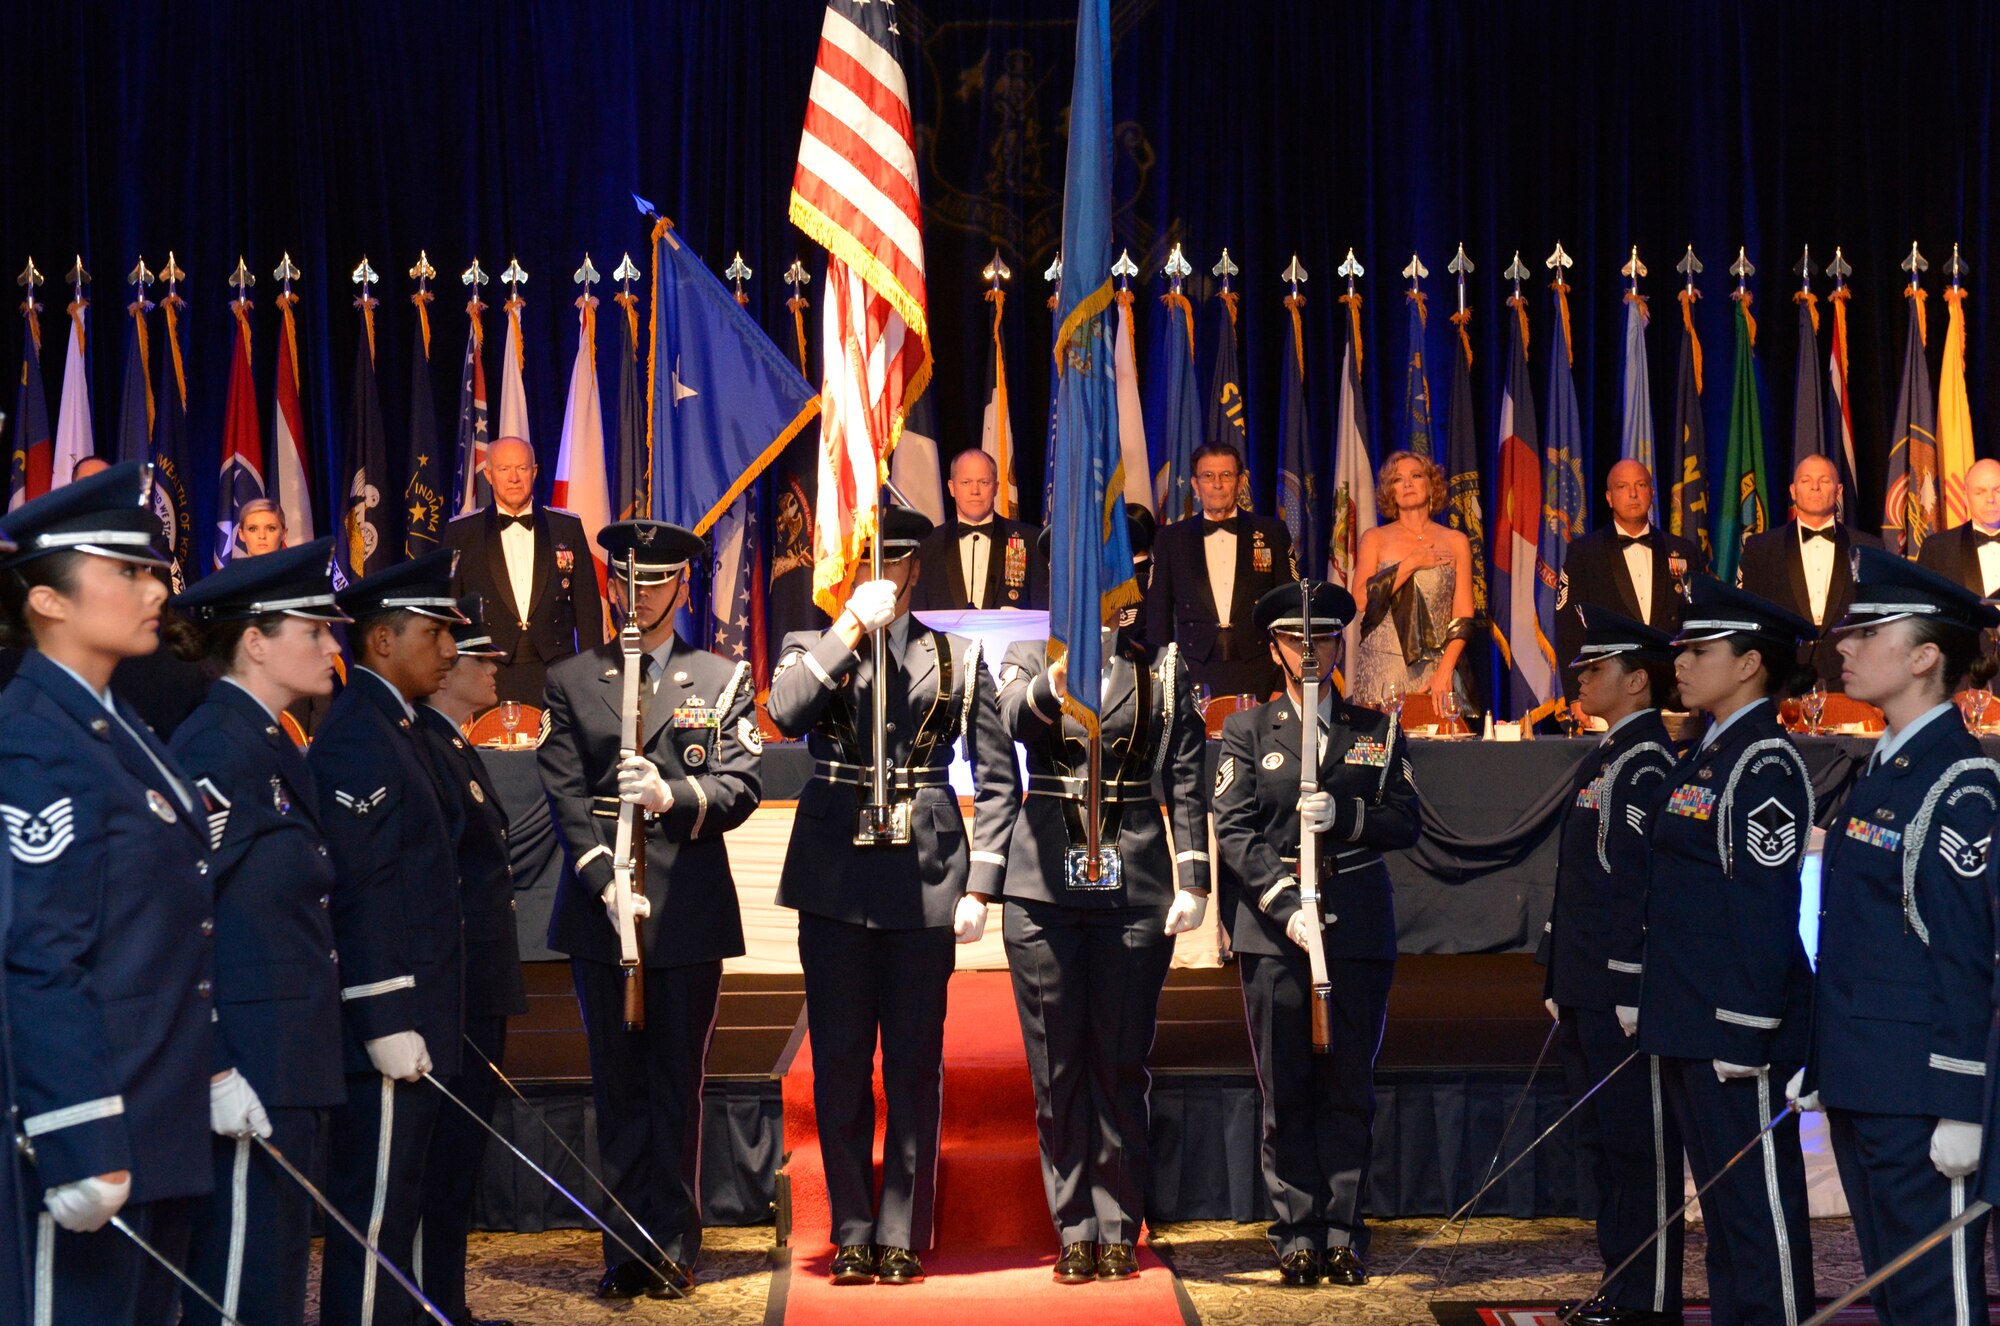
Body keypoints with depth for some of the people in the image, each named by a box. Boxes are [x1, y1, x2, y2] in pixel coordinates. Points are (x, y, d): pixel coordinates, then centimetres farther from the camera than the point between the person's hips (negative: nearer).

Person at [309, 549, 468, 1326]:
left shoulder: (390, 728, 16)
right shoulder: (356, 738, -16)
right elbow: (361, 894, -21)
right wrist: (387, 1024, -22)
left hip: (412, 1014, 10)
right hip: (386, 1025, -10)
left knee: (394, 1204, 16)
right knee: (375, 1210, -4)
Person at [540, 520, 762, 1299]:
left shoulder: (724, 680, 10)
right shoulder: (571, 680, 11)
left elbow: (742, 786, -1)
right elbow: (567, 796, 2)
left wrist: (671, 796, -20)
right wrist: (605, 882, -12)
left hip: (689, 908, -1)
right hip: (599, 911, 1)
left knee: (677, 1084, 3)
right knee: (618, 1087, 4)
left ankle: (673, 1249, 10)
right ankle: (628, 1251, 9)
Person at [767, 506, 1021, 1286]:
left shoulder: (957, 659, 9)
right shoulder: (811, 648, 9)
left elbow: (998, 780, 7)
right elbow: (786, 716, -14)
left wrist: (980, 886, -1)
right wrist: (853, 626, -13)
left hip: (925, 879, 0)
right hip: (835, 879, 0)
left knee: (914, 1063, 2)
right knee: (840, 1062, 4)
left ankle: (902, 1236, 11)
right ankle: (852, 1236, 13)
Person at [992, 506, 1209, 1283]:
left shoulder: (1163, 666, 8)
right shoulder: (1031, 654, 7)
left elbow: (1187, 778, 5)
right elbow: (1015, 721, -14)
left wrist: (1192, 880, -3)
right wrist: (1060, 675, -35)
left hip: (1135, 885, 0)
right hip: (1045, 883, 0)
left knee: (1121, 1061, 3)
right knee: (1057, 1064, 3)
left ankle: (1118, 1231, 12)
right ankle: (1074, 1233, 10)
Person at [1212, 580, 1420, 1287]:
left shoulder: (1377, 730, 13)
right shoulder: (1247, 731, 8)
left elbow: (1406, 819, 6)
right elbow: (1233, 831, -2)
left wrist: (1343, 814, -13)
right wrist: (1285, 904, -14)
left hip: (1359, 928, 1)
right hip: (1273, 929, -1)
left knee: (1350, 1088, 3)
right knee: (1286, 1091, 0)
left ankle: (1343, 1233, 8)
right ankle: (1298, 1235, 6)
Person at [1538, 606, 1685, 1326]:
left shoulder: (1645, 763, -13)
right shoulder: (1603, 760, 17)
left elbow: (1647, 883, -19)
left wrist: (1634, 994, -22)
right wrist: (1561, 984, 20)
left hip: (1624, 994, -10)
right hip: (1588, 992, 10)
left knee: (1640, 1145, -3)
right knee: (1602, 1139, 15)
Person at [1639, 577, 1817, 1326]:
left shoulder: (1766, 765, -13)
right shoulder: (1706, 755, 14)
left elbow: (1767, 909, -18)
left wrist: (1743, 1034, -20)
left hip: (1738, 1021, -9)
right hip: (1690, 1022, 9)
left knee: (1758, 1203, -2)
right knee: (1721, 1202, 15)